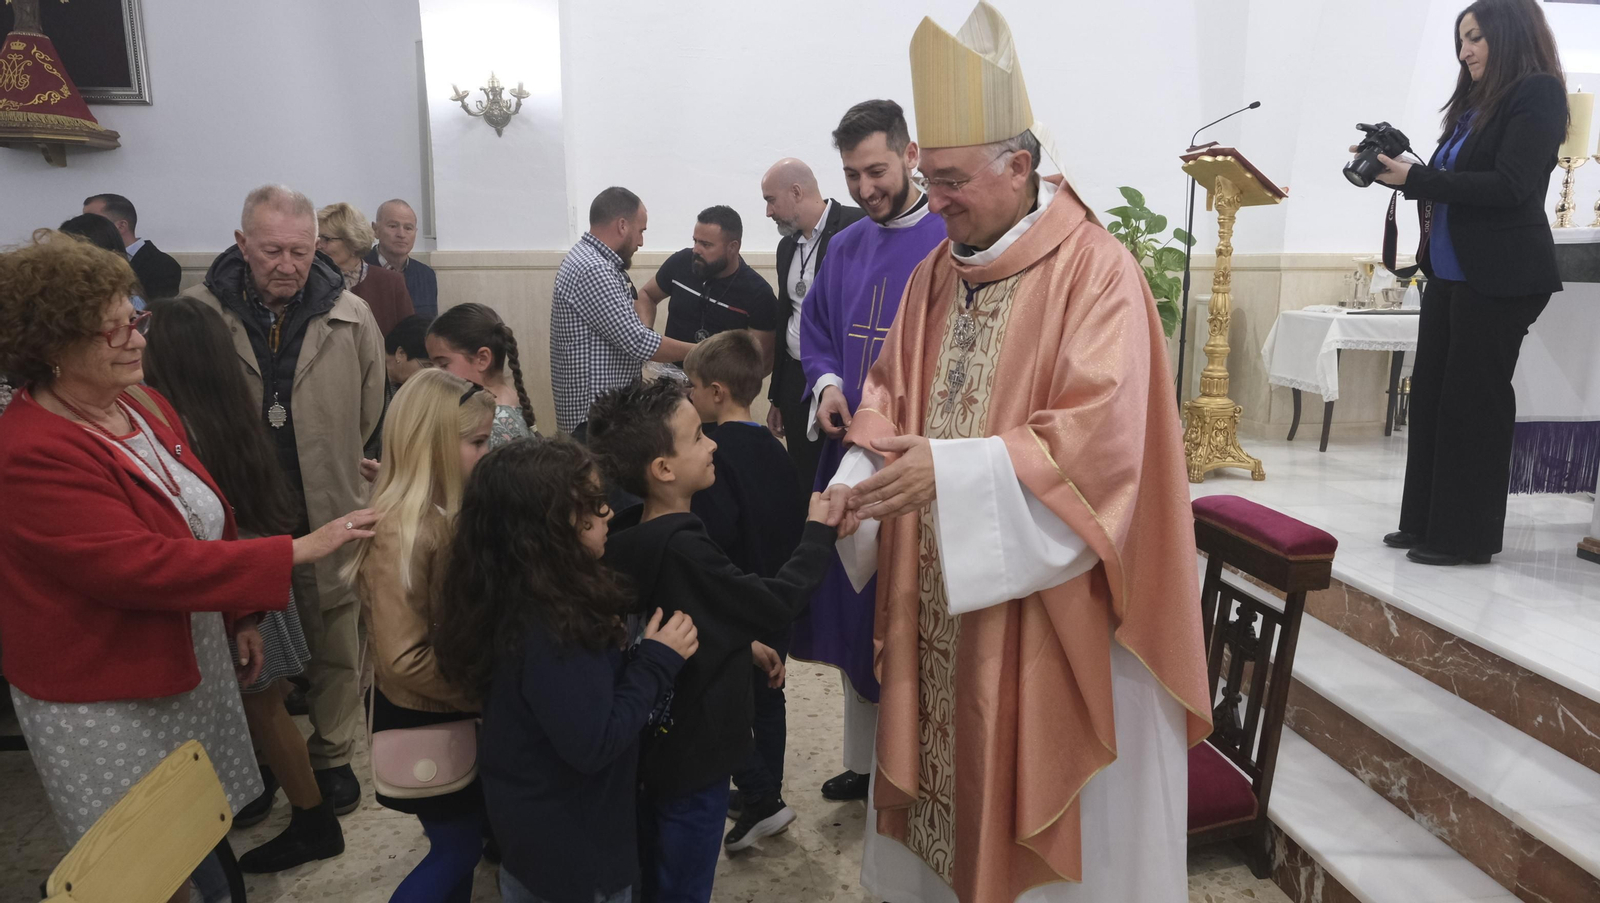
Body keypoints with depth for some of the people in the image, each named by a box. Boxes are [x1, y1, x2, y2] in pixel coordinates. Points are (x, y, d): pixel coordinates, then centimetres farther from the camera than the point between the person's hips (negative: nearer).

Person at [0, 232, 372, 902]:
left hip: (192, 659, 7)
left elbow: (207, 520, 12)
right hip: (107, 699, -7)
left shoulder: (145, 407, 2)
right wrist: (296, 551, -31)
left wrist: (238, 617, 15)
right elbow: (139, 565, -31)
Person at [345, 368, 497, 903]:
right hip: (425, 720, -8)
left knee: (463, 843, 20)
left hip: (457, 712, 8)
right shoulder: (401, 531, -27)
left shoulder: (447, 510, 0)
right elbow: (405, 659, -27)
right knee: (458, 848, 9)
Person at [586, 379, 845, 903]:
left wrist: (746, 645, 13)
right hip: (691, 753, -8)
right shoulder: (682, 549, -31)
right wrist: (818, 530, -13)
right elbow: (777, 603, -23)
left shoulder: (626, 535, -3)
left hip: (647, 742, 8)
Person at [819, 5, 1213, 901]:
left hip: (1048, 604, -6)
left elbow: (1101, 437, -22)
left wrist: (951, 469, -29)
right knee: (947, 767, 18)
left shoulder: (1096, 272, -14)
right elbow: (891, 398, 10)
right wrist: (854, 484, -8)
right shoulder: (935, 273, 8)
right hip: (941, 597, 6)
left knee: (1048, 801, 10)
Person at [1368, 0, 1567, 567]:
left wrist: (1414, 179, -18)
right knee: (1430, 394, 8)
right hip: (1449, 271, 8)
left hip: (1498, 279, -8)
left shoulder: (1537, 94, -6)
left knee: (1473, 403, -3)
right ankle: (1425, 523, 17)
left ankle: (1468, 536, 7)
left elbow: (1510, 188, -17)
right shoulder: (1476, 102, 16)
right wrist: (1398, 169, 2)